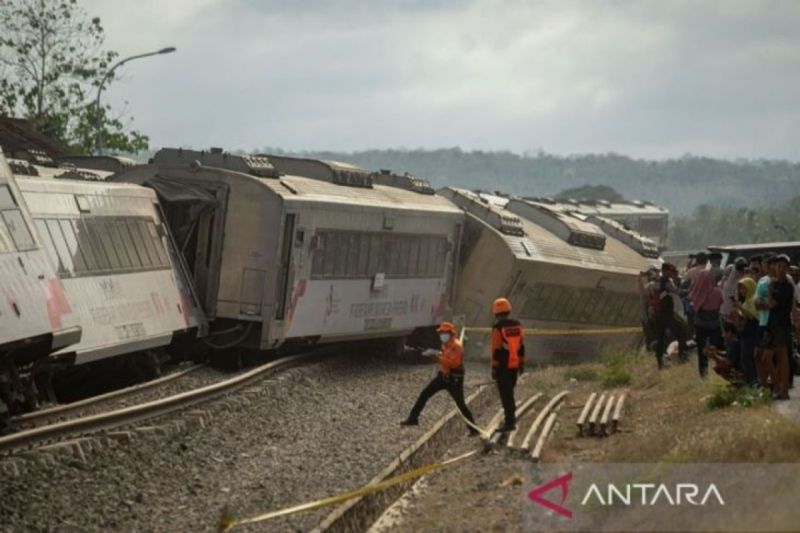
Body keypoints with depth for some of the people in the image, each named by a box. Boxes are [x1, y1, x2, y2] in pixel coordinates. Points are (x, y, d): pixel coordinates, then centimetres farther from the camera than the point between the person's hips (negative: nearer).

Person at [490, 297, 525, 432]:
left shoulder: (498, 327, -15)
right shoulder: (517, 325, 4)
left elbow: (496, 350, -15)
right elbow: (522, 346, 10)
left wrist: (494, 368, -10)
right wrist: (522, 364, 18)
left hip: (503, 366, -6)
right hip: (515, 365, 6)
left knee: (505, 394, -2)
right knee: (509, 391, 22)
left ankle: (510, 422, -4)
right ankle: (511, 417, 32)